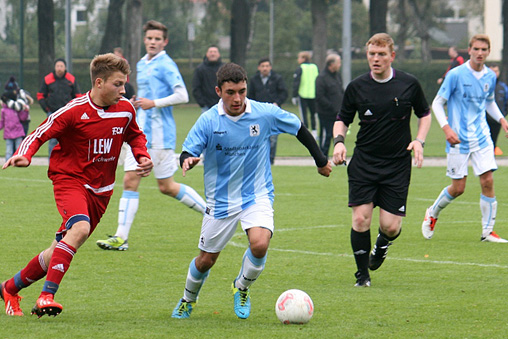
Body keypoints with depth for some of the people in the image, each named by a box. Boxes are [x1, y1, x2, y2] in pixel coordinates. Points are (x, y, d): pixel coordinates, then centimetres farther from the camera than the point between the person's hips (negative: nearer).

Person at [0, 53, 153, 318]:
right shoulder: (75, 111, -16)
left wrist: (142, 157, 4)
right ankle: (47, 296, -32)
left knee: (60, 250, 8)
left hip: (100, 190, 6)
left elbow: (135, 136, 22)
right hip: (70, 179, -6)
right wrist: (24, 156, -30)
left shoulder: (125, 110, 1)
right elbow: (39, 135, -11)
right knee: (80, 228, -33)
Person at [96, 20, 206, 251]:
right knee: (130, 181, -3)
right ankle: (121, 237, -4)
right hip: (140, 133, 8)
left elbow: (182, 96, -18)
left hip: (160, 135, -8)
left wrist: (153, 103, -19)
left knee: (166, 187, 0)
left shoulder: (165, 65, -9)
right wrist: (136, 102, 11)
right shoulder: (141, 65, 16)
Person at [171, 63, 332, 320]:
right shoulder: (208, 120, -12)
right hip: (221, 201, 0)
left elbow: (299, 129, 5)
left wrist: (321, 161, 13)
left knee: (259, 244, -26)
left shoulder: (266, 114, -10)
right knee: (206, 260, 8)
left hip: (257, 195, 0)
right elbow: (187, 153, -11)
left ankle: (242, 288, 5)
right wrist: (187, 160, -36)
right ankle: (188, 300, 39)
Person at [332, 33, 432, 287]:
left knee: (390, 226, -4)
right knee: (361, 219, -10)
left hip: (397, 164, 0)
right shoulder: (357, 87, 0)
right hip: (363, 163, 0)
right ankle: (362, 274, 6)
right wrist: (339, 140, -9)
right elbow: (342, 120, 11)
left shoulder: (409, 84, -1)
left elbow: (425, 114, 13)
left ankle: (382, 243, 33)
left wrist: (419, 141, -2)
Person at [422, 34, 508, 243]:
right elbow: (437, 103, -5)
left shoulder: (490, 77, 5)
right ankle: (432, 214, 27)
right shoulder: (456, 75, -11)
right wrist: (446, 128, -18)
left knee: (488, 181, -7)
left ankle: (488, 231, 2)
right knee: (458, 188, -1)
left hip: (482, 137, 4)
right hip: (458, 139, -4)